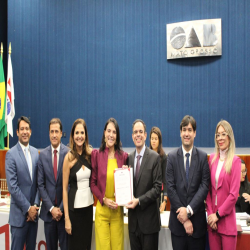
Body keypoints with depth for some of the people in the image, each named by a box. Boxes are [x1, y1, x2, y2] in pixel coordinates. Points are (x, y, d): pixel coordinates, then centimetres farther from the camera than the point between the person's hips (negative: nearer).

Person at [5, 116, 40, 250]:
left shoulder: (35, 152, 7)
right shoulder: (11, 154, -9)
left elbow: (39, 182, 7)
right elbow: (12, 186, -14)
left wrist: (35, 205, -3)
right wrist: (28, 208, -12)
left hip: (33, 211, 5)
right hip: (19, 213, -5)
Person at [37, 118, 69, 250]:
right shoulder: (42, 155, 2)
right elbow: (41, 184, 2)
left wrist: (61, 208, -8)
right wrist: (51, 208, -5)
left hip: (65, 210, -3)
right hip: (48, 211, 3)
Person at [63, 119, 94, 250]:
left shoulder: (90, 154, 1)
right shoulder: (69, 157, -8)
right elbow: (64, 188, -7)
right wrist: (66, 217, -9)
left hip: (89, 205, 4)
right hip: (75, 206, -3)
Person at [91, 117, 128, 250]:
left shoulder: (123, 156, 3)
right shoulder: (96, 154, -1)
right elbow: (93, 182, 1)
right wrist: (104, 199, -10)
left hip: (118, 209, 2)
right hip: (101, 209, -1)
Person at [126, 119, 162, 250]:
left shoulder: (154, 157, -8)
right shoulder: (129, 157, 6)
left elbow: (157, 187, -11)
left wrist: (139, 200, -18)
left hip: (149, 218, -4)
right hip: (133, 218, 4)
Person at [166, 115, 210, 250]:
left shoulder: (203, 157, -1)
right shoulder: (172, 156, -1)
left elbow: (204, 186, -6)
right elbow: (170, 187, -5)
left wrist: (189, 210, -15)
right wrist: (183, 215, -10)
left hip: (197, 218, 0)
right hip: (178, 219, 0)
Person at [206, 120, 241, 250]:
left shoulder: (235, 161, -8)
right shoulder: (212, 158, 6)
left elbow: (234, 194, -10)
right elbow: (208, 188, 6)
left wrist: (218, 214, -9)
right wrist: (210, 213, -3)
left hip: (227, 219, -4)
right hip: (212, 220, 4)